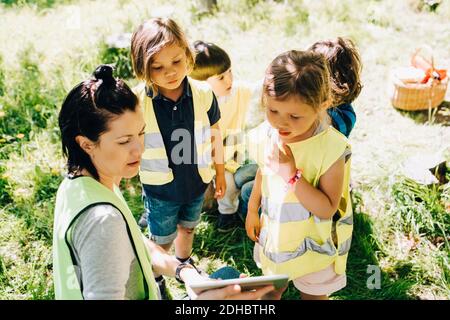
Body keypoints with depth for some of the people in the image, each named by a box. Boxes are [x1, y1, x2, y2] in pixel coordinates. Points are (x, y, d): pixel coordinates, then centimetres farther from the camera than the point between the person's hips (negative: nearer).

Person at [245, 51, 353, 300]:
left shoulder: (331, 148, -29)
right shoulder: (269, 134, -13)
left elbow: (327, 209, -29)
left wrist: (292, 175, -36)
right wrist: (252, 210, 14)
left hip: (314, 244, -5)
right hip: (275, 235, 5)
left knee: (312, 293, 22)